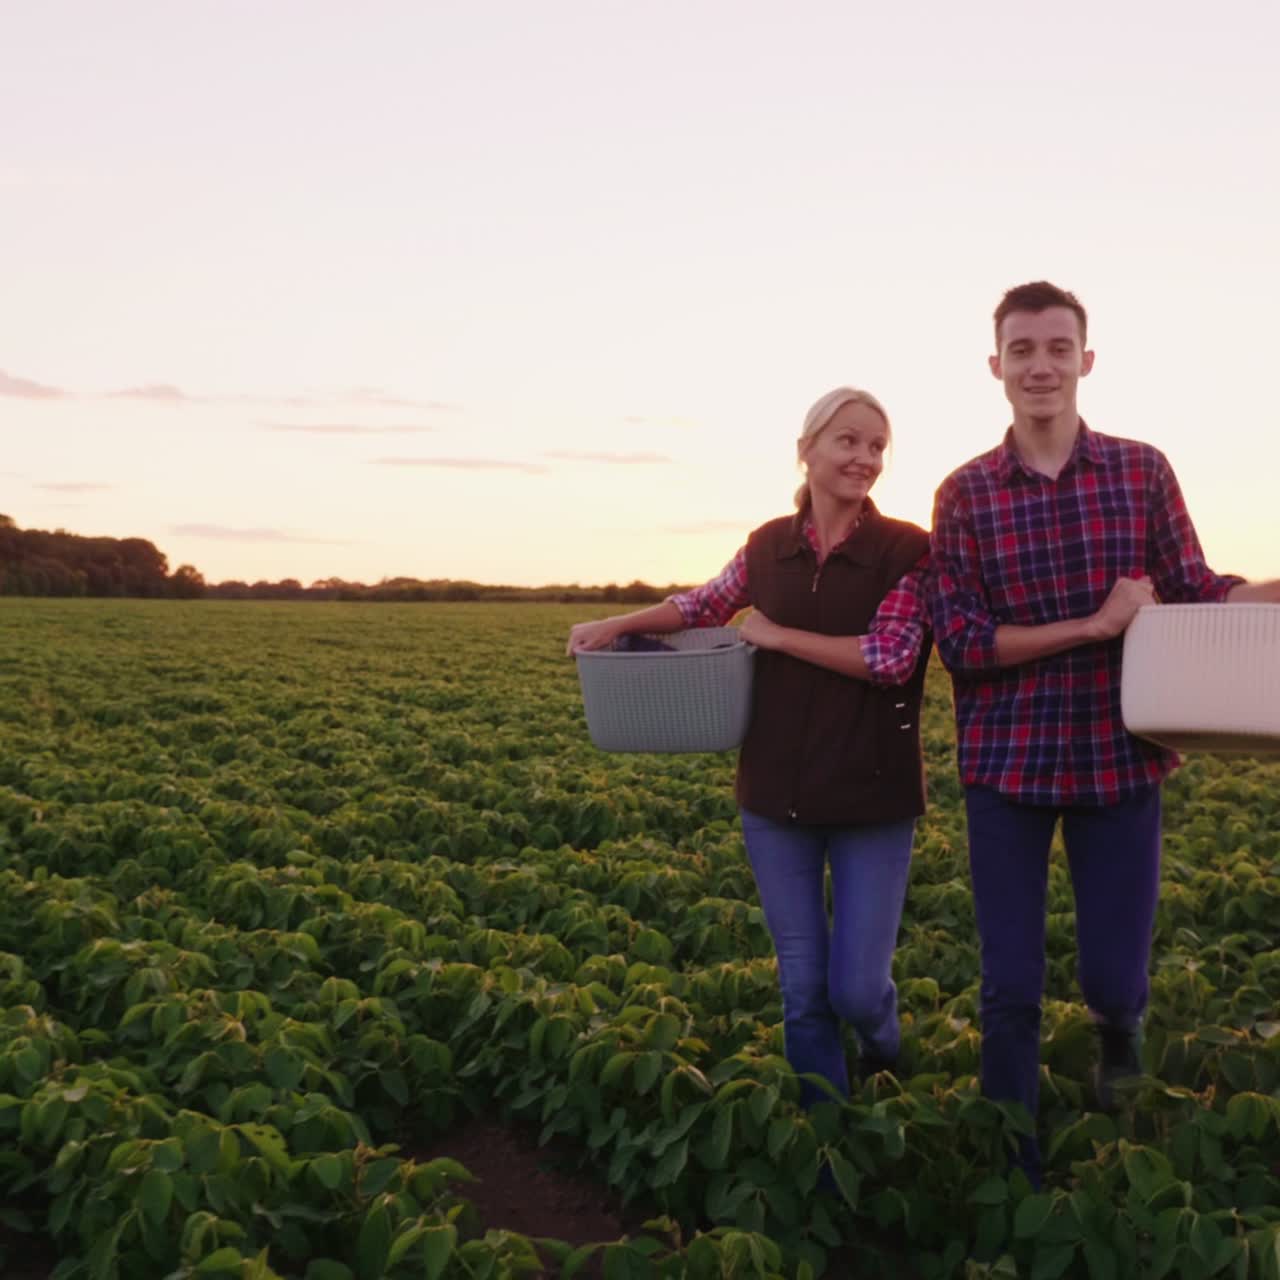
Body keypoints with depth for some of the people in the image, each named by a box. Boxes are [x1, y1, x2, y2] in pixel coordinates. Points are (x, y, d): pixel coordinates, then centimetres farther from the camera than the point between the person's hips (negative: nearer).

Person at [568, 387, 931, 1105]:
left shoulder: (907, 549, -7)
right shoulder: (769, 547, 5)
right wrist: (622, 623, 5)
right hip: (778, 793, 3)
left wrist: (778, 635, -13)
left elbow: (891, 657, -18)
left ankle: (888, 1070, 36)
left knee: (856, 987, 0)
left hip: (872, 796, -3)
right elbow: (705, 605, 20)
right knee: (802, 987, 9)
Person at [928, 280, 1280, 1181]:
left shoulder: (1143, 471, 1)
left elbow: (1194, 597, 4)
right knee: (1011, 988, 6)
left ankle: (1119, 1020, 45)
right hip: (1007, 764, 0)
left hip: (1122, 759, 1)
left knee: (1114, 978, 7)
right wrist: (1095, 626, -16)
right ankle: (1014, 1169, 25)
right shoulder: (965, 494, -2)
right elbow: (959, 642, -7)